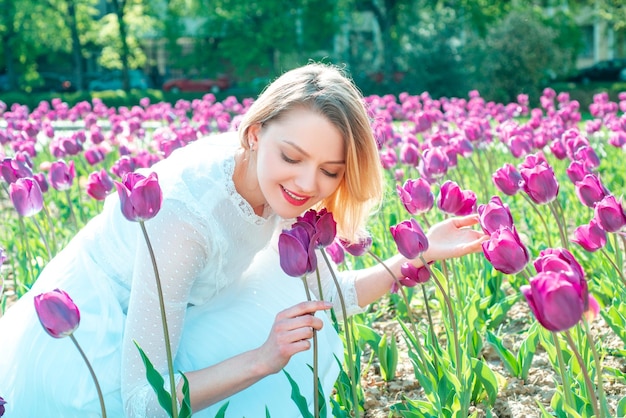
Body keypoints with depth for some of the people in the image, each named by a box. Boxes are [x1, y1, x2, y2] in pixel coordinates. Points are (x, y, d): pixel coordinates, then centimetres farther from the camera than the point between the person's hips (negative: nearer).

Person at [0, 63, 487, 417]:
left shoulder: (278, 190, -12)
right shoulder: (184, 212, -34)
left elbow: (325, 296, 1)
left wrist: (418, 257, -5)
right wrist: (263, 358, -38)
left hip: (156, 326, 8)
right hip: (78, 355, -7)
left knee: (296, 320, -5)